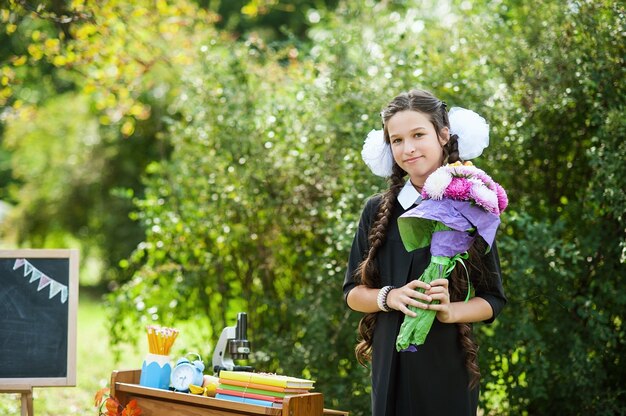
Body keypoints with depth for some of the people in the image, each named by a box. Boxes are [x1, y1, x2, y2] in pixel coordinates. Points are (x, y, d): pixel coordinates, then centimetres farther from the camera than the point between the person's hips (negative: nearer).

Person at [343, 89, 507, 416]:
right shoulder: (378, 211, 5)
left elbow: (493, 300, 0)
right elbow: (352, 292, 6)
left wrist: (450, 311, -19)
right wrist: (388, 297, -14)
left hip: (449, 366, -2)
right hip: (391, 363, 2)